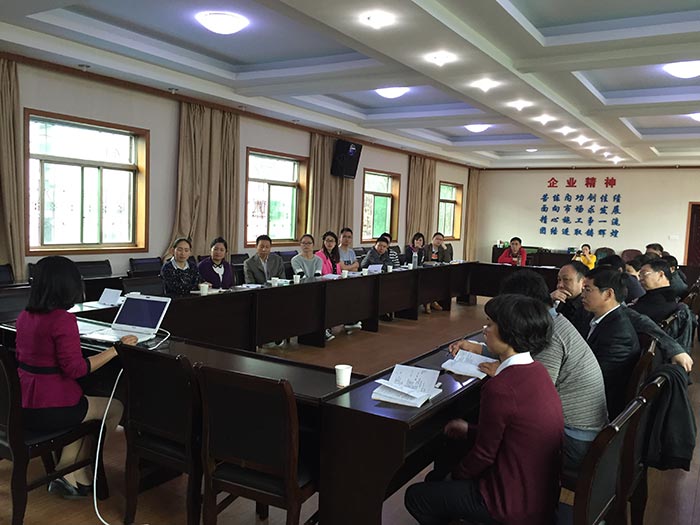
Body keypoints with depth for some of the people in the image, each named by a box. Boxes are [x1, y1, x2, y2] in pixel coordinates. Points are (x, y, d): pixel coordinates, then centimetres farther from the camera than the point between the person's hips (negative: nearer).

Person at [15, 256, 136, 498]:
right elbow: (75, 369, -21)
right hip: (48, 410, -8)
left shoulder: (25, 316, 4)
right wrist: (115, 350, -16)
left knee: (84, 406, 31)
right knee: (115, 407, 14)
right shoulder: (63, 319, -21)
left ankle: (74, 474, 24)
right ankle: (70, 473, 23)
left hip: (22, 406, 9)